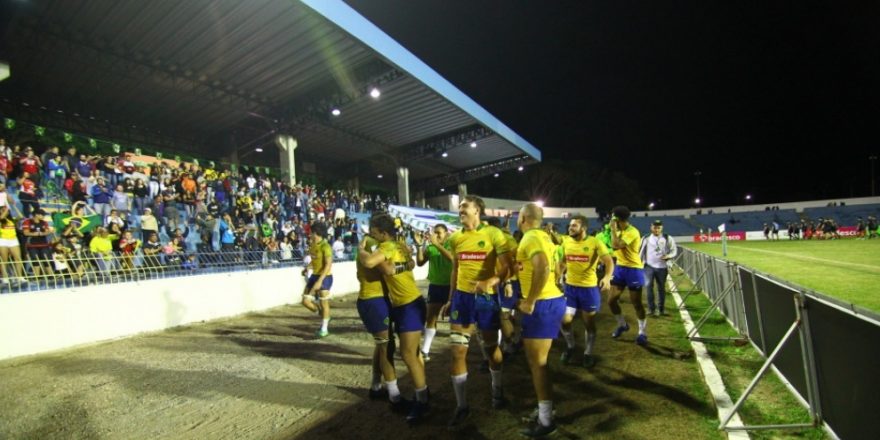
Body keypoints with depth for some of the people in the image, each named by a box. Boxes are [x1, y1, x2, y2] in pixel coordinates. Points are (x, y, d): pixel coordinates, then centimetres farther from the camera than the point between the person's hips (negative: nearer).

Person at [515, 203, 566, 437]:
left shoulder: (530, 238, -15)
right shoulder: (542, 236, 15)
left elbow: (542, 268, -30)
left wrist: (530, 301, -24)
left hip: (542, 304, -10)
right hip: (550, 300, 10)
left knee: (537, 362, 0)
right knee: (538, 360, 19)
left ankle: (545, 421, 12)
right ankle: (545, 410, 32)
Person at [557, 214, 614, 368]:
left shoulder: (595, 243, -12)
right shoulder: (566, 242, 1)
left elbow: (609, 262, -16)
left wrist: (607, 277, -34)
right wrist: (559, 276, 5)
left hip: (589, 288, -3)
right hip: (569, 286, 3)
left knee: (589, 322, 11)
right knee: (565, 321, 1)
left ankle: (588, 353, 31)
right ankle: (570, 347, 29)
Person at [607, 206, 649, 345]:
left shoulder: (632, 232, -19)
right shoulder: (620, 231, 9)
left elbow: (616, 245, -30)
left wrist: (613, 229, -22)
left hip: (633, 269, -8)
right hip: (620, 267, 8)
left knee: (636, 303, 3)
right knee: (611, 300, 6)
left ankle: (642, 332, 20)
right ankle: (622, 324, 28)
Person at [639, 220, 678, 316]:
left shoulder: (668, 238, 2)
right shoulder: (645, 238, 3)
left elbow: (674, 251, 3)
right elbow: (640, 252, 6)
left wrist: (668, 256, -18)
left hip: (662, 267, 1)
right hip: (649, 266, 0)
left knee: (661, 288, 8)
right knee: (649, 285, -12)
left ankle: (661, 309, 21)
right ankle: (651, 308, -4)